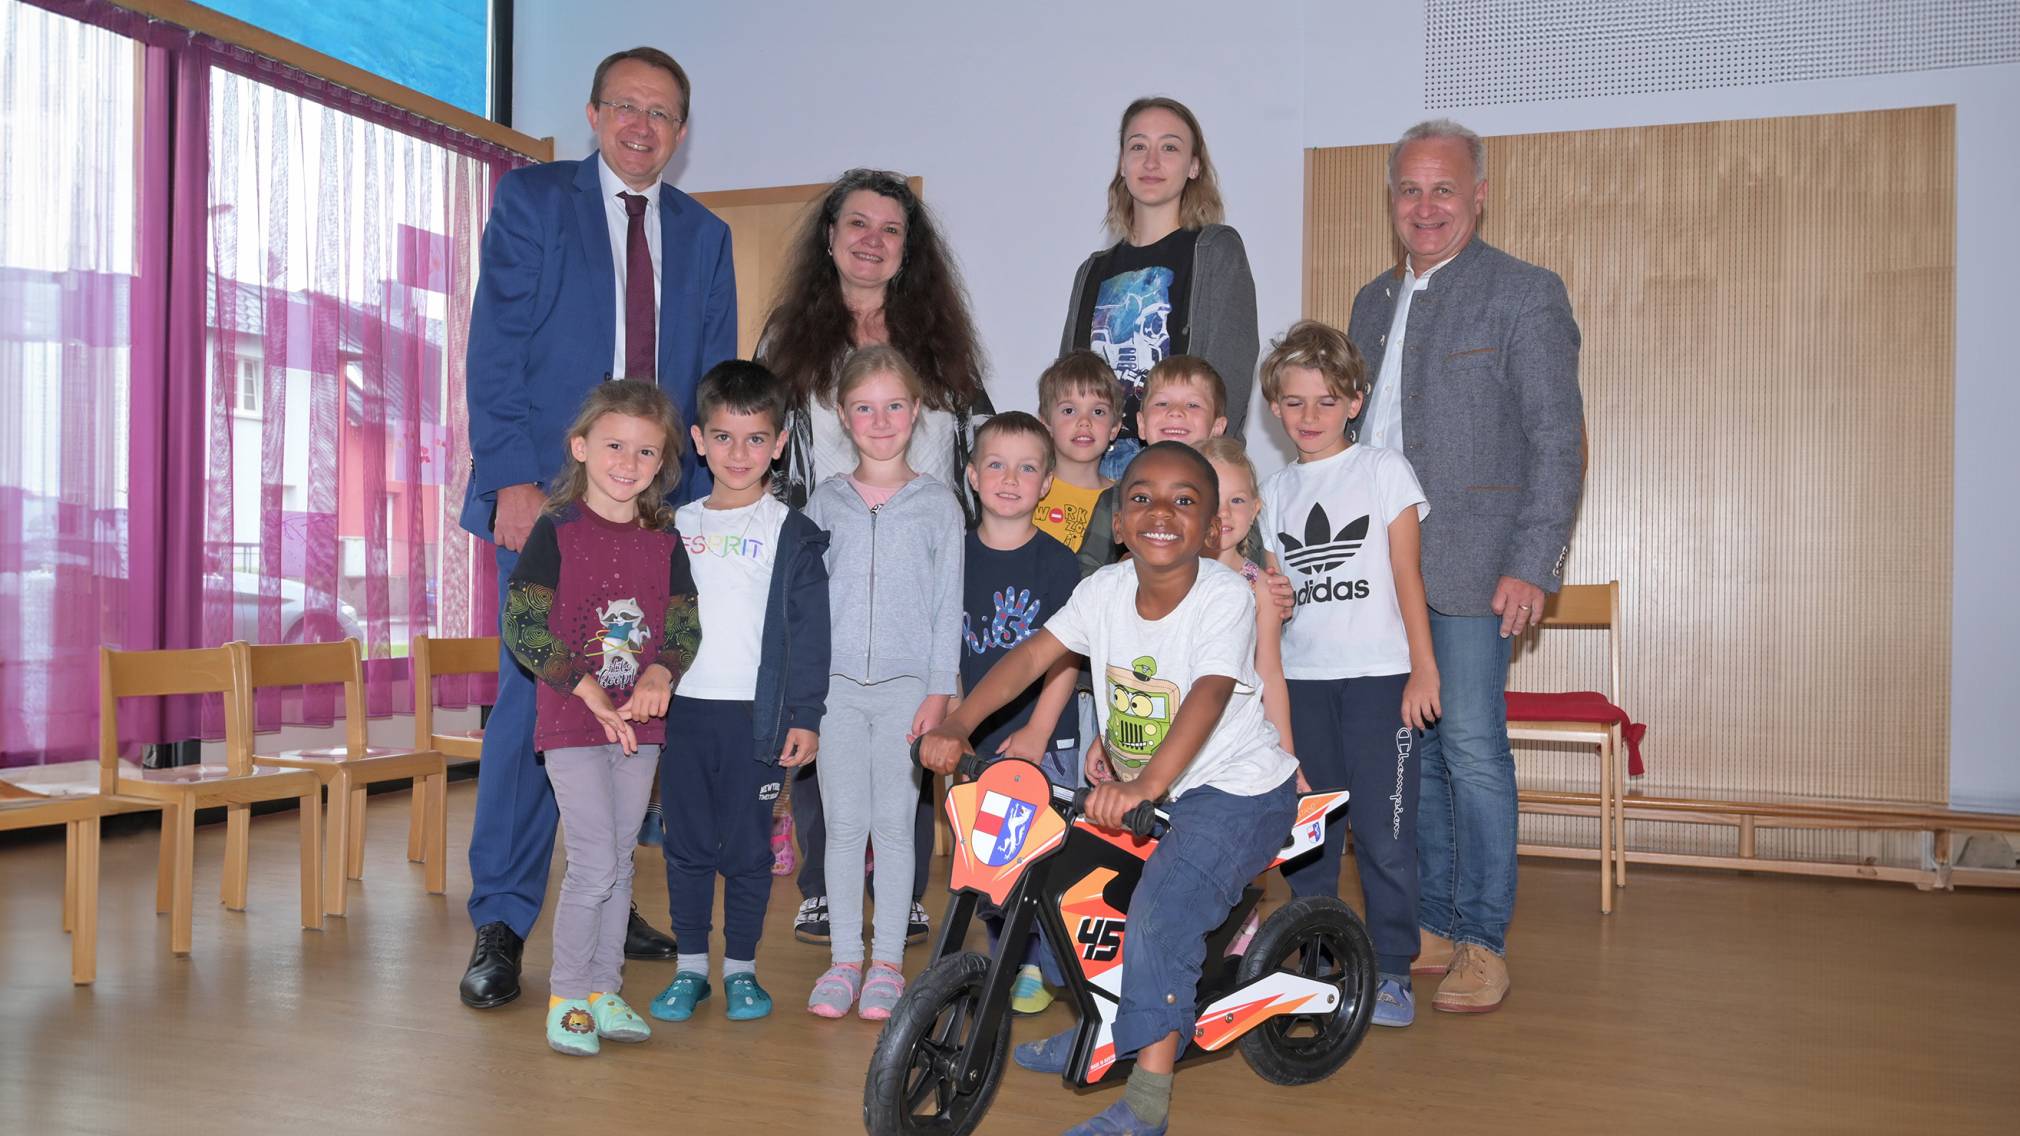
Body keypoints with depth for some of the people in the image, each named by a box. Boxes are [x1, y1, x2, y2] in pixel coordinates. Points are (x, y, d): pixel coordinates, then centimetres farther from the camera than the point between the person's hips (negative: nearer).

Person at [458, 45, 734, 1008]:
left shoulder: (704, 236, 16)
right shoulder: (531, 200, 6)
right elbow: (495, 350, -3)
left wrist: (707, 496, 1)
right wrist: (515, 480, -14)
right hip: (549, 495, -3)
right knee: (533, 695, -7)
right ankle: (500, 926, 3)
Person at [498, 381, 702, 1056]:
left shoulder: (664, 539, 7)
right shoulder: (556, 530, -6)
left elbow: (686, 626, 8)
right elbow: (521, 627, -11)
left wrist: (659, 675, -13)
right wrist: (591, 691, -17)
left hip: (641, 724, 5)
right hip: (572, 723, -4)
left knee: (620, 863, 11)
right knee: (594, 865, -7)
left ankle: (604, 990, 23)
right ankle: (566, 996, 10)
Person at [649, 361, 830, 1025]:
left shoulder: (790, 533, 0)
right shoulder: (677, 525, 10)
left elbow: (808, 630, -3)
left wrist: (804, 716, -8)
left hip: (755, 714, -3)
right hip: (682, 708, 3)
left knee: (747, 846, 4)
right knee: (687, 844, 9)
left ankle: (741, 968, 19)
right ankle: (690, 968, 22)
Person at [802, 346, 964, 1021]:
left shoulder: (937, 503, 3)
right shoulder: (825, 502, 7)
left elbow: (948, 602, 2)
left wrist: (939, 691, -5)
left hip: (907, 686, -1)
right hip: (836, 685, 2)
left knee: (894, 825, 3)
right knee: (843, 825, 5)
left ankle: (887, 962, 14)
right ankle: (844, 959, 16)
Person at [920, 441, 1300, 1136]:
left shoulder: (1225, 596, -21)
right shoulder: (1105, 589, -4)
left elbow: (1209, 696, -35)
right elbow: (1031, 656, -6)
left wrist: (1145, 786, -48)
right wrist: (956, 725, -19)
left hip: (1238, 790, -7)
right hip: (1140, 785, 7)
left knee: (1160, 909, -23)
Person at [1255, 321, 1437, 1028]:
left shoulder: (1383, 470, 2)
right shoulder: (1276, 490, 12)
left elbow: (1407, 575, 0)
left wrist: (1423, 667, -6)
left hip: (1378, 676, -4)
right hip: (1301, 680, 4)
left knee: (1383, 830, -4)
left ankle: (1392, 972, 9)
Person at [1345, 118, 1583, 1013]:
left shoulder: (1525, 295, -2)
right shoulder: (1374, 301, 18)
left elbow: (1557, 440, -7)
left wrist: (1531, 564, -15)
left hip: (1470, 569, -6)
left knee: (1472, 751, -3)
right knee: (1409, 751, 10)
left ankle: (1482, 942, 9)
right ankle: (1429, 927, 22)